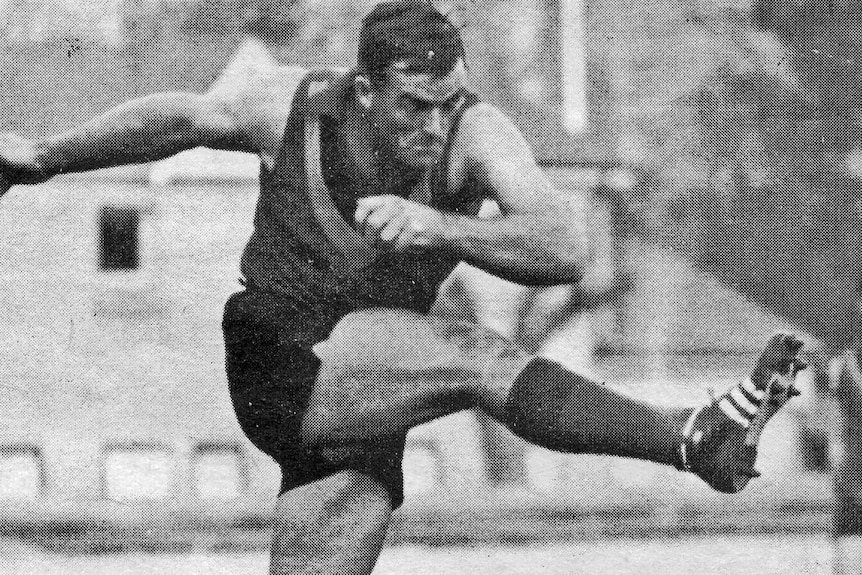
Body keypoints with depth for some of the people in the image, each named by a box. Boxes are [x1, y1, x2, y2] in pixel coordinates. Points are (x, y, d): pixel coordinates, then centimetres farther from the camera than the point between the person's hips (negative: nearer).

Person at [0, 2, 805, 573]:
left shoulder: (472, 134, -15)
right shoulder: (292, 107, -10)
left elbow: (566, 247, -30)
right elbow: (177, 118, 10)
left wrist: (437, 227, -43)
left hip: (361, 401, 3)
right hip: (276, 369, -2)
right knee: (477, 357, -27)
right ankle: (696, 442, -40)